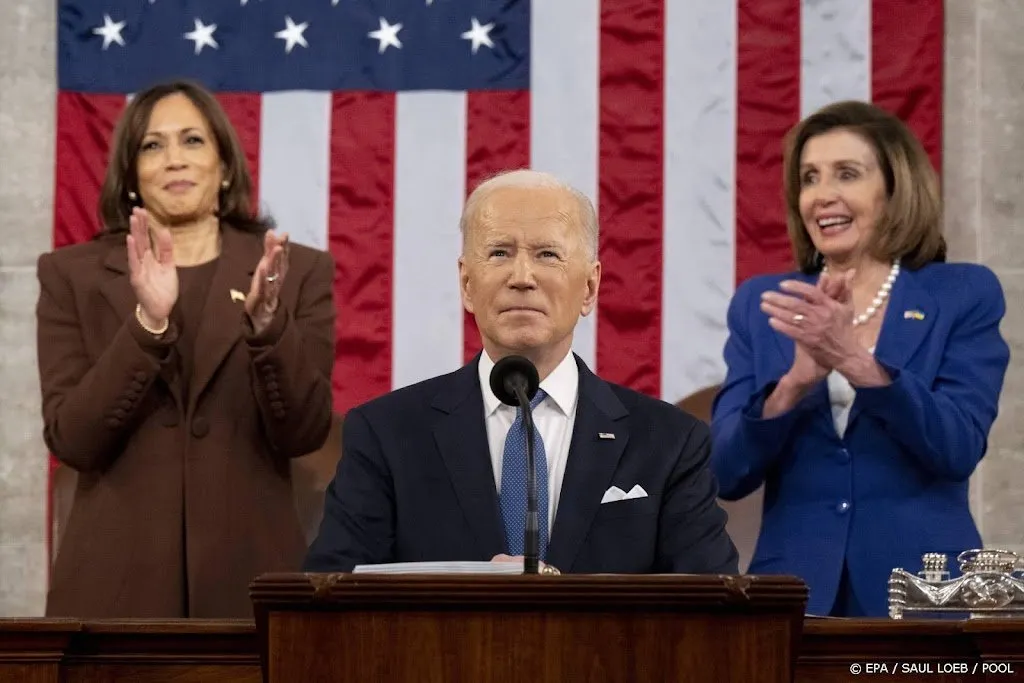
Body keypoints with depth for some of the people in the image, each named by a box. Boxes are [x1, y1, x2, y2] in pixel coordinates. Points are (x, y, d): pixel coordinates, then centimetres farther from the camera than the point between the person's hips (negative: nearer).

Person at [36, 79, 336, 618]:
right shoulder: (73, 274, 5)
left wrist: (265, 322, -19)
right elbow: (70, 441, -5)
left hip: (247, 576, 0)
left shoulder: (299, 272, 5)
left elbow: (304, 432, -3)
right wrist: (148, 323, -18)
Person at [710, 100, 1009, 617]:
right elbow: (728, 473, -2)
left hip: (921, 592, -1)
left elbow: (959, 449, -11)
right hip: (795, 594, 2)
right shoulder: (761, 304, 7)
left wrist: (856, 361, -24)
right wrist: (796, 380, -19)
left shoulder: (964, 295, 1)